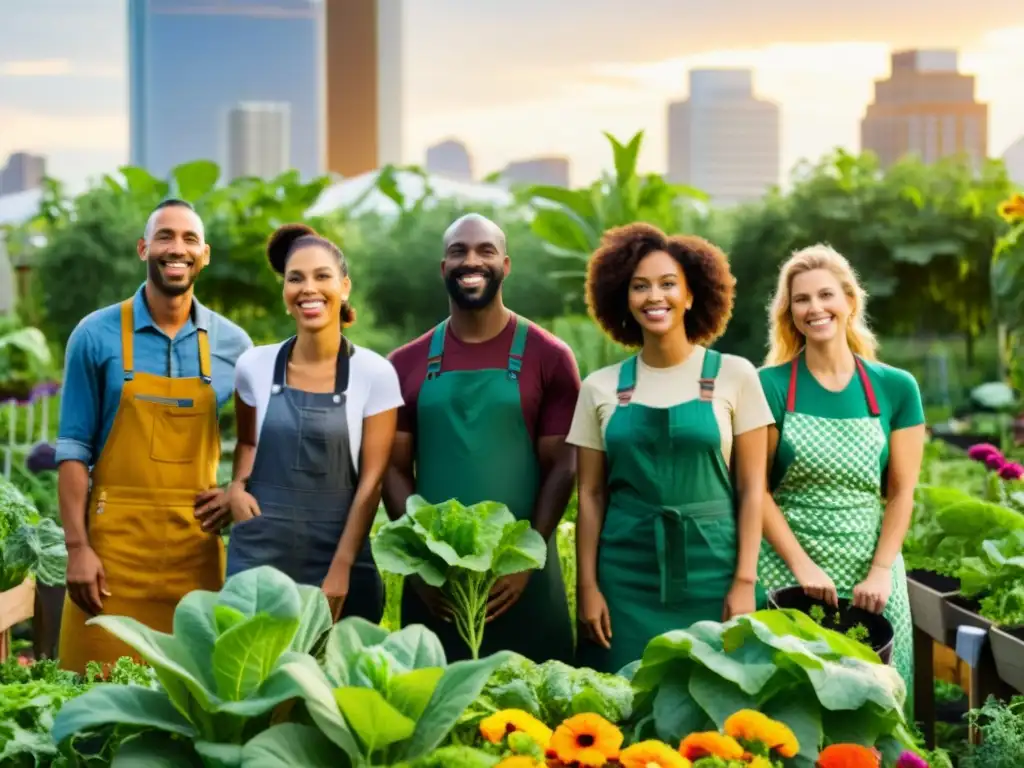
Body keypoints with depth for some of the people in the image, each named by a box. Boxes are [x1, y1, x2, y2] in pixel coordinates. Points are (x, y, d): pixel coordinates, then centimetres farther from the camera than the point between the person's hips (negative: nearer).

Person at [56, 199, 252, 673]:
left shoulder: (233, 344, 6)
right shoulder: (96, 336, 0)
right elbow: (74, 448, -1)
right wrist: (77, 546, -8)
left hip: (196, 545, 2)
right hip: (114, 541, -2)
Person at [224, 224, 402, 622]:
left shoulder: (375, 374, -5)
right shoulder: (254, 366, 2)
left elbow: (372, 480, -6)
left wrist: (340, 569, -10)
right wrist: (238, 486, 0)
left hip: (338, 553, -1)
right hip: (259, 553, 2)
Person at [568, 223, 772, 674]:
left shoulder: (734, 376, 0)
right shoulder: (601, 387, 4)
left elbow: (751, 488, -1)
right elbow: (591, 495, 6)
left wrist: (744, 582, -8)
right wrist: (588, 586, -1)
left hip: (710, 573, -1)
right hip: (627, 578, 1)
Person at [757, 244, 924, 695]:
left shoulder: (896, 388, 3)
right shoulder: (770, 386, -2)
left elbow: (902, 492, 3)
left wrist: (880, 572, -8)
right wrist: (802, 565, -12)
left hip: (870, 569, 2)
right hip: (788, 566, -1)